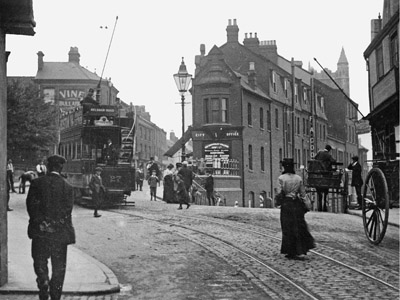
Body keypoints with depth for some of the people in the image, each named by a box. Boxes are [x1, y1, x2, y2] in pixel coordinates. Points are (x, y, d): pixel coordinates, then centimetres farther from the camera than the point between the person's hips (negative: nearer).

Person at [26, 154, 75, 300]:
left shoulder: (37, 183, -3)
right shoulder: (67, 186, -4)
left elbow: (31, 204, -6)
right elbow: (68, 209, -7)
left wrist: (39, 221, 2)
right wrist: (59, 223, 3)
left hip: (40, 230, 0)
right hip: (60, 232, 0)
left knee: (39, 261, 16)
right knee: (59, 266, 11)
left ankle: (43, 281, -6)